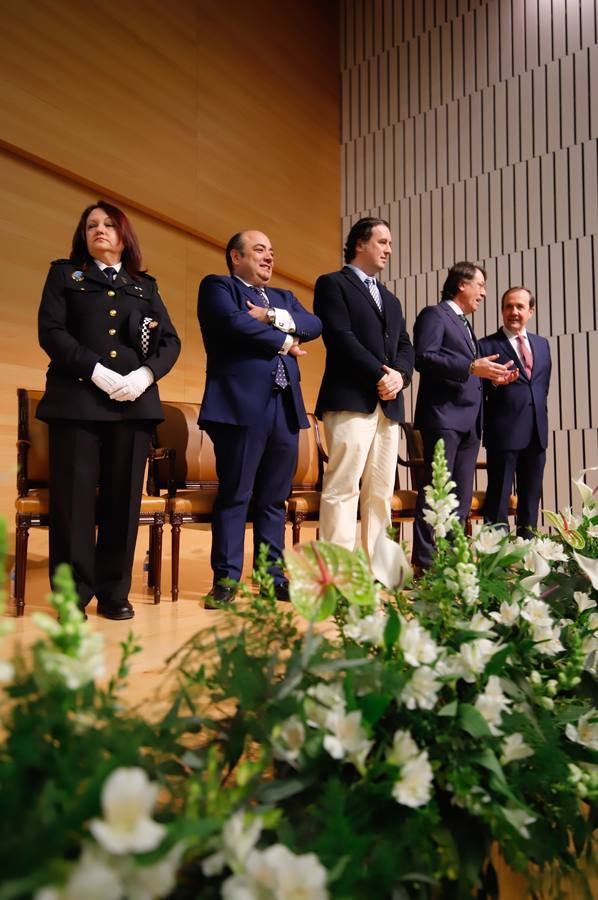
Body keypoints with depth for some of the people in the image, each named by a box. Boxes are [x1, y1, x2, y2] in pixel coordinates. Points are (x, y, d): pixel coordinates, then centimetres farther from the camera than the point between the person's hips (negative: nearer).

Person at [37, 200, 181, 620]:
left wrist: (145, 374, -11)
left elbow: (171, 340, 9)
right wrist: (97, 372, -15)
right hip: (77, 399, -2)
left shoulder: (145, 285, 19)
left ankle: (114, 593, 11)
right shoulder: (64, 274, 13)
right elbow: (51, 331, -1)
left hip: (134, 401, 2)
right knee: (74, 498, -3)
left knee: (123, 498, 2)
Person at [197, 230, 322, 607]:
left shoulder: (284, 297, 25)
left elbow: (314, 325, 7)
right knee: (235, 494, -3)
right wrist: (283, 341, -2)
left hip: (285, 407, 6)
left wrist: (273, 317, -8)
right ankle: (227, 577, 6)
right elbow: (234, 322, -13)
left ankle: (273, 576, 15)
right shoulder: (217, 286, 7)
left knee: (275, 498, 8)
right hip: (242, 404, -6)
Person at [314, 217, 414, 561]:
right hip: (351, 400, -7)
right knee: (343, 487, -10)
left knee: (381, 493, 5)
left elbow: (405, 346, 18)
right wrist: (379, 375, -12)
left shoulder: (391, 299, 28)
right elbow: (340, 337, -9)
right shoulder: (333, 284, 5)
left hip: (389, 404, 7)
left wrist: (400, 373, -4)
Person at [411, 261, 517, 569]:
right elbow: (423, 357, -17)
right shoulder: (434, 315, -1)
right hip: (443, 416, -9)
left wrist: (491, 376, 9)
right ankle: (424, 562, -5)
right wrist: (471, 367, -22)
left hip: (469, 421, 9)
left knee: (462, 495, 8)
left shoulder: (465, 325, 26)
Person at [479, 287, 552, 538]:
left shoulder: (542, 344, 15)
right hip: (504, 431, -6)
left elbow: (544, 385, 21)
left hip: (536, 432, 6)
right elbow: (478, 391, -6)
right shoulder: (487, 345, -3)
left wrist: (541, 418, 14)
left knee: (531, 495, 12)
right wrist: (492, 381, -24)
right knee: (499, 495, -2)